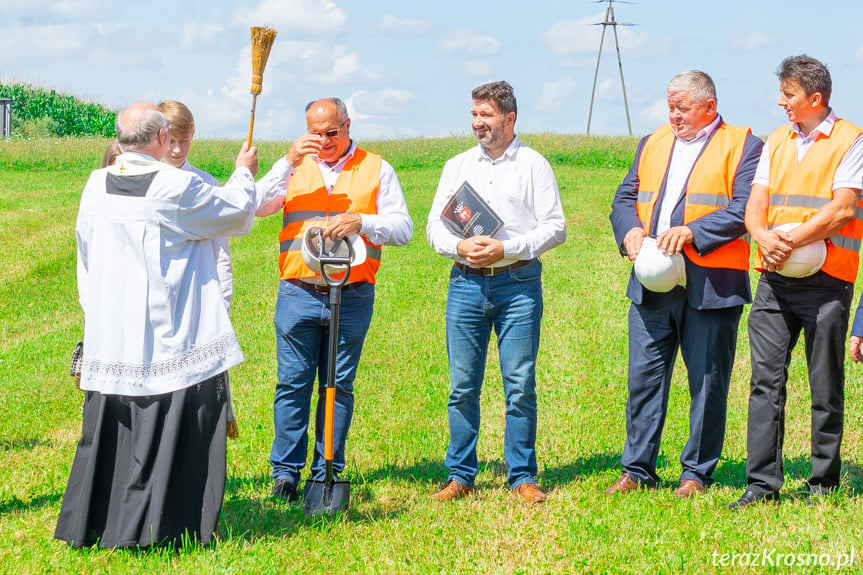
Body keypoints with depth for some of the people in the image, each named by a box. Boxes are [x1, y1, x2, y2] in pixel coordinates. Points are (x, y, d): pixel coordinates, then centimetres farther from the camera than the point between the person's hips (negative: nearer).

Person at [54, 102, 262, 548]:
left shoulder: (97, 186, 4)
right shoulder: (177, 187, -13)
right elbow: (237, 214, 2)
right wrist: (244, 173, 21)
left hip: (109, 337, 6)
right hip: (170, 339, -6)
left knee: (108, 424, 13)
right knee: (174, 426, 1)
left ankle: (89, 524, 19)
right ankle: (156, 527, 2)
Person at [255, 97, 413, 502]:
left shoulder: (376, 169, 9)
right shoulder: (296, 166, 13)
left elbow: (403, 229, 3)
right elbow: (256, 207, -1)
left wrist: (360, 221, -14)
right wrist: (289, 162, -10)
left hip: (352, 297, 0)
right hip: (299, 294, 0)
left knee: (339, 385, 4)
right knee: (293, 382, 0)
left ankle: (327, 473, 13)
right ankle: (286, 471, 8)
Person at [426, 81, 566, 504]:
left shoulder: (533, 165, 5)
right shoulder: (457, 166, 16)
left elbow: (555, 227, -1)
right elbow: (435, 226, 13)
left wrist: (506, 249, -12)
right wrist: (459, 246, -8)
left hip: (518, 283, -3)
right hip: (466, 283, 3)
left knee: (520, 385, -3)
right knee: (462, 385, 1)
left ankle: (522, 477, 6)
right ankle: (460, 476, 10)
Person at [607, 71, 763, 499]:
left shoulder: (742, 147, 0)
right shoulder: (652, 144, 18)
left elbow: (744, 210, -11)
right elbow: (625, 197, 15)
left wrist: (691, 232, -21)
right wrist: (630, 230, -7)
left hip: (711, 286, -4)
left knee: (707, 382, 3)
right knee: (643, 377, 5)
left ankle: (697, 472, 15)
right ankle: (637, 470, 14)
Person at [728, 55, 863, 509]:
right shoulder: (776, 142, 16)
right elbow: (755, 205, 10)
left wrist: (794, 241, -19)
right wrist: (764, 237, -12)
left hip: (826, 280, -5)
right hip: (775, 280, 5)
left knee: (826, 387, 3)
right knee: (765, 381, -2)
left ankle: (824, 482, 12)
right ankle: (762, 483, 0)